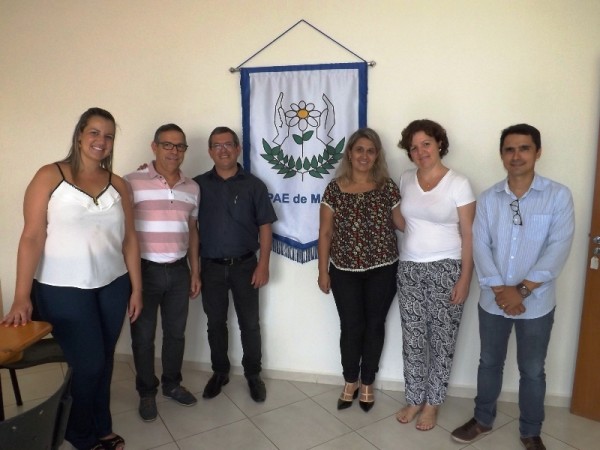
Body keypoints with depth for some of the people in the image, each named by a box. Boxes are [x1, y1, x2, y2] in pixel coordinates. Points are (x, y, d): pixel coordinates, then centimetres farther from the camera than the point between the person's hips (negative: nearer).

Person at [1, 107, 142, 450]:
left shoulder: (118, 184, 5)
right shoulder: (50, 177, -6)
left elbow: (129, 239, 6)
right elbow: (32, 238, -11)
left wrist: (137, 288, 5)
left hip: (112, 286, 4)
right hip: (63, 289, -4)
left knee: (104, 361, 14)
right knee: (87, 363, 4)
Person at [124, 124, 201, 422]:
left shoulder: (192, 188, 6)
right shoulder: (132, 183, -10)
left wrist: (195, 272, 11)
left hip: (178, 271, 4)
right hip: (145, 271, -4)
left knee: (176, 332, 16)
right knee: (143, 336, 11)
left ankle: (172, 384, 37)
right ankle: (147, 392, 31)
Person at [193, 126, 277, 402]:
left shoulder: (254, 185, -2)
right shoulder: (198, 185, 1)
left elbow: (265, 227, -2)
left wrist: (263, 265, -7)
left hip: (245, 265, -1)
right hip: (211, 266, 1)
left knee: (249, 323, 8)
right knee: (215, 323, 13)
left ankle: (253, 374, 25)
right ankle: (220, 372, 31)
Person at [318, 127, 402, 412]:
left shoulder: (387, 187, -1)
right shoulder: (335, 188, -2)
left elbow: (402, 223, 3)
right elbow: (325, 233, 0)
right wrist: (323, 271, 0)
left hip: (382, 270, 1)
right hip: (345, 271, 0)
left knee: (374, 326, 11)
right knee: (351, 328, 7)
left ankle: (367, 384, 32)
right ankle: (350, 382, 32)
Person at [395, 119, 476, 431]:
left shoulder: (458, 183, -8)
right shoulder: (405, 180, 5)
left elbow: (468, 235, -8)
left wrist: (465, 278, -12)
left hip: (446, 269, -3)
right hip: (409, 269, 4)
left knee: (441, 340, 8)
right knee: (413, 338, 11)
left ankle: (432, 403, 26)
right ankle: (414, 399, 29)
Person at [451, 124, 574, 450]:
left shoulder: (558, 196, -7)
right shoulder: (488, 199, 0)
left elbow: (558, 248, -14)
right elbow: (480, 246, -6)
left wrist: (522, 290, -20)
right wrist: (500, 289, -17)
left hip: (537, 303, -2)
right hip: (492, 300, 2)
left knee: (532, 370, 13)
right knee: (489, 362, 17)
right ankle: (483, 420, 37)